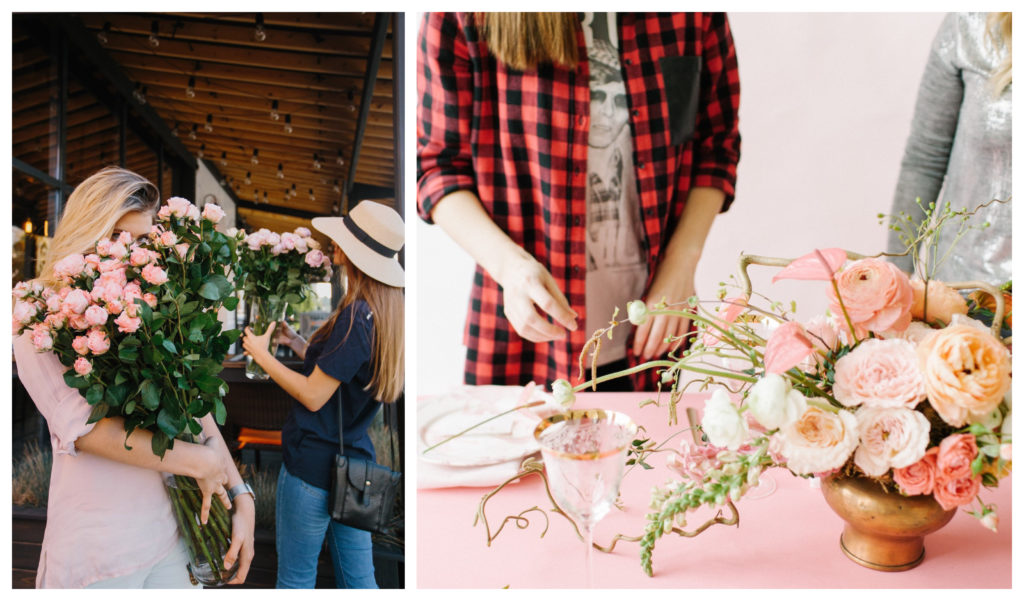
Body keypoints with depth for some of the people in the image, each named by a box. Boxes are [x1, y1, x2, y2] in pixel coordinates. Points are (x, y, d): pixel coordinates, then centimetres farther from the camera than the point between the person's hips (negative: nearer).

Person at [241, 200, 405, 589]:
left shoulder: (356, 316, -20)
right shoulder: (388, 312, 6)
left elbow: (313, 395, -16)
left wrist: (263, 356, -5)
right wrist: (295, 342, 19)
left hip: (313, 468, -8)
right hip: (355, 464, 8)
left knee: (294, 578, 6)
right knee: (358, 579, 14)